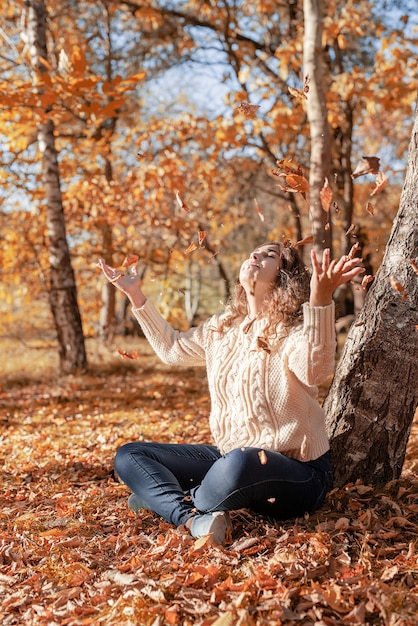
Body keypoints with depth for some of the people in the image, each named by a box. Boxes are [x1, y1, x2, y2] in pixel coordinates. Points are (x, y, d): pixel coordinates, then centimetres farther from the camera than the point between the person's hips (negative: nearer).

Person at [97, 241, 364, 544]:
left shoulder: (296, 329, -13)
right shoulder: (222, 327, 8)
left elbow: (314, 370, -37)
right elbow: (173, 349, 25)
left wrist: (321, 298, -51)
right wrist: (136, 295, 20)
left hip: (295, 473, -7)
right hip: (229, 457, 7)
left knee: (242, 462, -41)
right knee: (129, 456, 1)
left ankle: (164, 500, -9)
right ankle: (195, 520, -26)